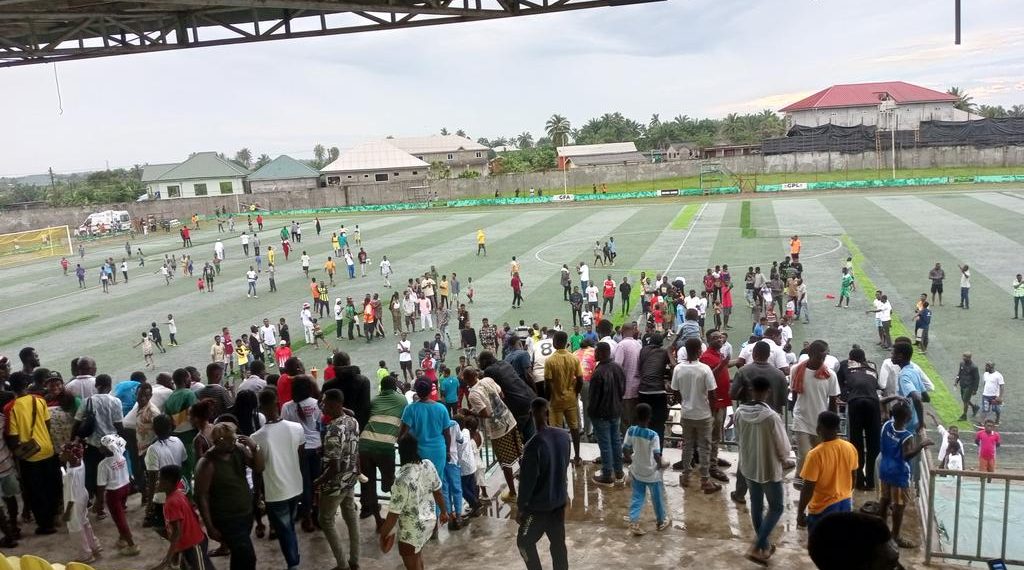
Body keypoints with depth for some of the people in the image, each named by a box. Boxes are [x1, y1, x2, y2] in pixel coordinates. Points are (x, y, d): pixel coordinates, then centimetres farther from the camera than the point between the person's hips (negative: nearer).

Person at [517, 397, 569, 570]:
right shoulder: (564, 436, -6)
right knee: (558, 542, 19)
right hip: (559, 501, 6)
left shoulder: (534, 445, -27)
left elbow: (527, 480, -20)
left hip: (539, 505, -6)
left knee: (524, 542, 14)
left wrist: (521, 507, -7)